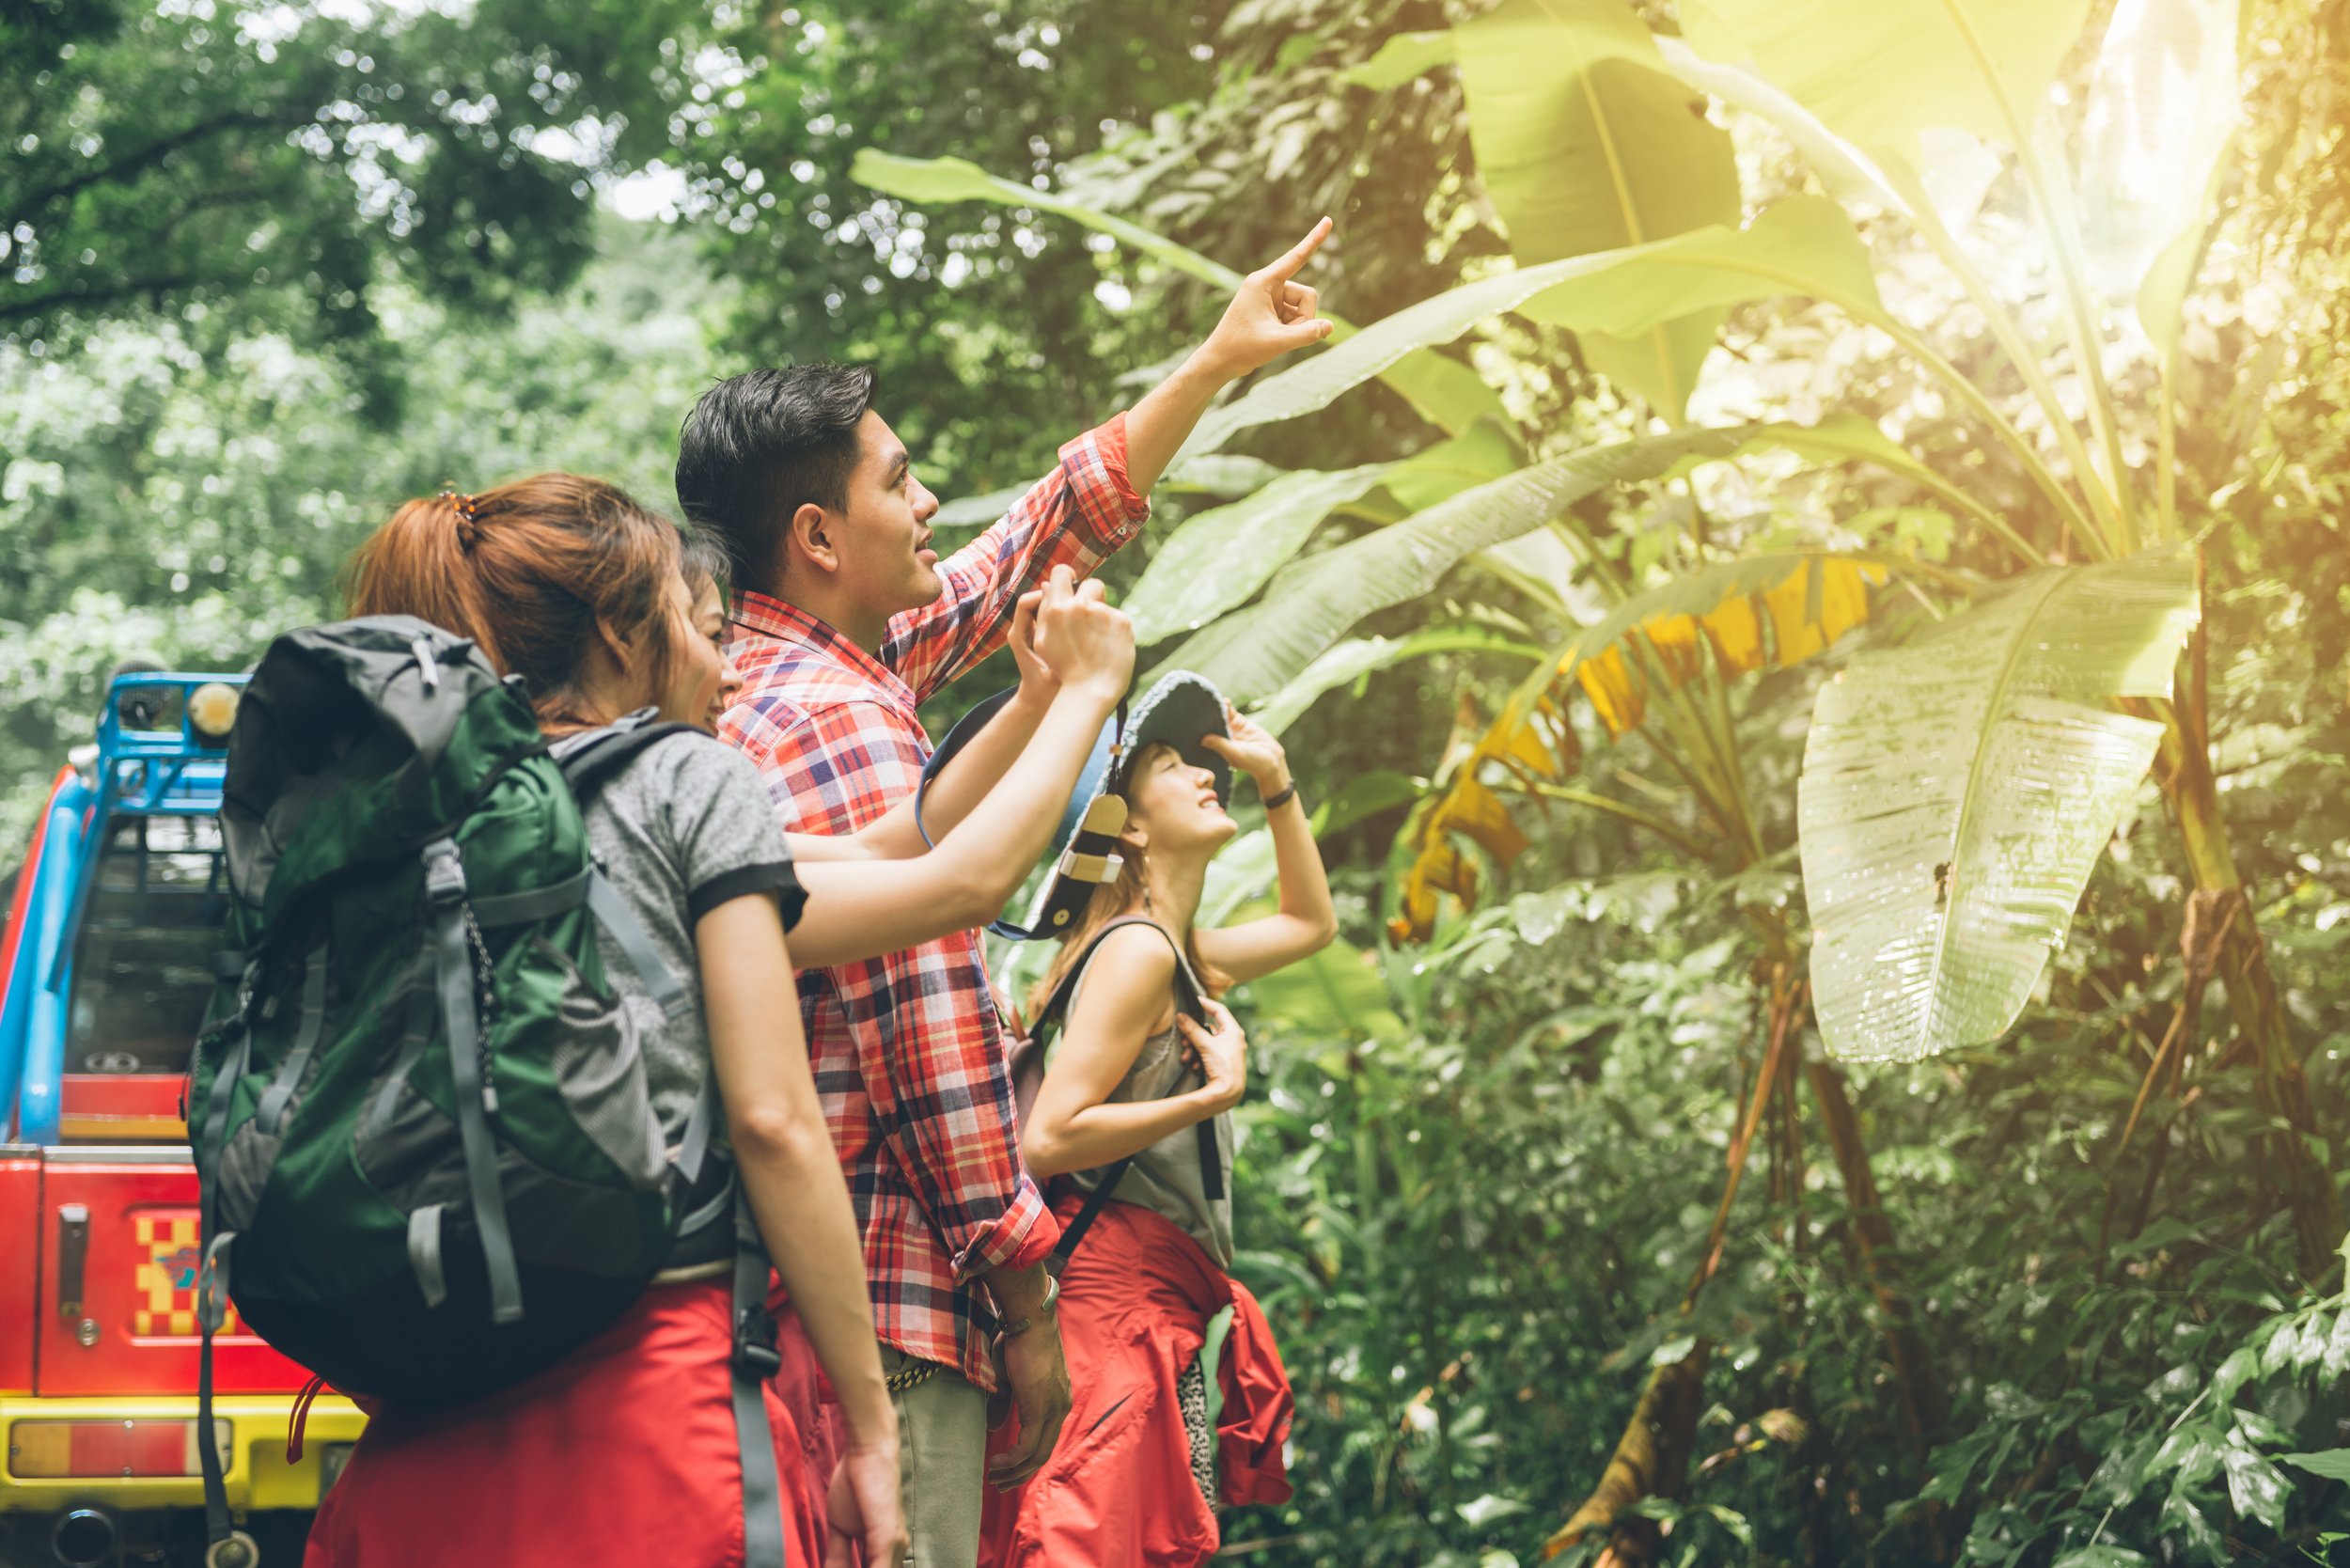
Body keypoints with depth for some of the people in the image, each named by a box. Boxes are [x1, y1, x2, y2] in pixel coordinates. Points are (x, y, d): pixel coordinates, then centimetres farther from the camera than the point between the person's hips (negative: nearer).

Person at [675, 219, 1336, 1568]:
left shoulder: (770, 679, 17)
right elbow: (935, 1037, -17)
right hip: (885, 1302, -10)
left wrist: (1220, 363, 29)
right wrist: (1027, 1301, -12)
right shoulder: (846, 722, -13)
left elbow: (1038, 544, 26)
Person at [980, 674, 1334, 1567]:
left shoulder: (1179, 956, 19)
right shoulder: (1136, 951, -10)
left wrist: (1277, 782, 30)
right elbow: (1047, 1140, -18)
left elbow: (1310, 924, 39)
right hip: (1114, 1299, -10)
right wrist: (1215, 1096, -15)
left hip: (1161, 1314, 10)